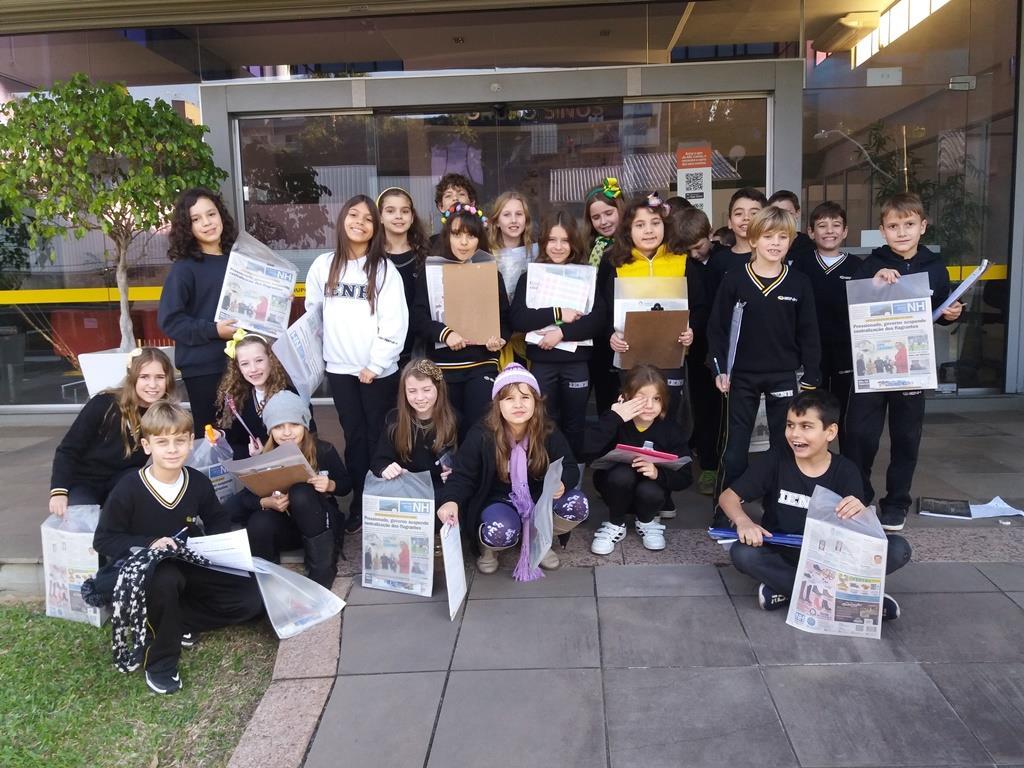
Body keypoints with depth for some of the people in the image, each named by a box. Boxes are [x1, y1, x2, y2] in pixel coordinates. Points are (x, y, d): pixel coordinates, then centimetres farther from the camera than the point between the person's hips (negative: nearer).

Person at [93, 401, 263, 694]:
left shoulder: (199, 483, -6)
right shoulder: (128, 489, -17)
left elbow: (218, 522, 11)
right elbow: (103, 540, -12)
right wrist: (149, 544, -26)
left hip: (191, 566, 4)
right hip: (141, 569, -4)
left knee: (249, 599, -9)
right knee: (165, 579, -41)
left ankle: (175, 622, 1)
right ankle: (160, 663, -18)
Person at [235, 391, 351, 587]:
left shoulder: (323, 450, -12)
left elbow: (347, 483, -1)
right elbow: (243, 496, -7)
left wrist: (330, 485, -24)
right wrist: (266, 502, -28)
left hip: (319, 522, -1)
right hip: (283, 522, 1)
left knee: (301, 493, -33)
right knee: (258, 524, -33)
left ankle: (324, 567, -20)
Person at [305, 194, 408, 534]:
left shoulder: (385, 269, -4)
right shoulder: (323, 265, 5)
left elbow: (395, 322, -10)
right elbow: (312, 313, 11)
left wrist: (375, 365, -14)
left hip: (378, 369, -3)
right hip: (340, 367, 3)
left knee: (378, 436, 4)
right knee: (354, 436, 10)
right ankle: (359, 503, 19)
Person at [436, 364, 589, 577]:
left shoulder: (549, 432, -9)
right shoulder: (481, 435, -17)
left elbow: (570, 468, -5)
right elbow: (463, 476, -15)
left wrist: (562, 483, -31)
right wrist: (451, 500, -38)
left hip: (538, 499, 4)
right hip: (498, 501, -3)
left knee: (578, 504, -23)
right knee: (500, 533, -38)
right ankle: (487, 545, 4)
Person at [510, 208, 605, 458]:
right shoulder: (530, 277, 4)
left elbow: (599, 320, -7)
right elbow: (517, 319, -8)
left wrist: (562, 332, -17)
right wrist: (558, 314, -16)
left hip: (577, 362, 0)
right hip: (541, 362, 0)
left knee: (574, 426, 11)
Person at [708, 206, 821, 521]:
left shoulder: (799, 283, 1)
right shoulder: (734, 280, -3)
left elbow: (808, 333, 4)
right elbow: (717, 327, -1)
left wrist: (811, 377, 1)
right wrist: (720, 369, -7)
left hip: (784, 376, 2)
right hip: (741, 376, -1)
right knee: (734, 448, 4)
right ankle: (724, 514, 15)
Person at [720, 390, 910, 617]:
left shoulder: (845, 471, -7)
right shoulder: (775, 460, -9)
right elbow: (729, 496, -10)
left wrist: (859, 514, -39)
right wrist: (743, 522, -33)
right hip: (781, 557, -1)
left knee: (898, 549, -20)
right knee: (742, 553, -32)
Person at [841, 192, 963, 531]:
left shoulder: (935, 267, 3)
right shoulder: (872, 265, -3)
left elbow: (939, 311, 16)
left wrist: (951, 314, -5)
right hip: (870, 361, -2)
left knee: (906, 435, 9)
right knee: (859, 433, 0)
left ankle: (896, 503, 23)